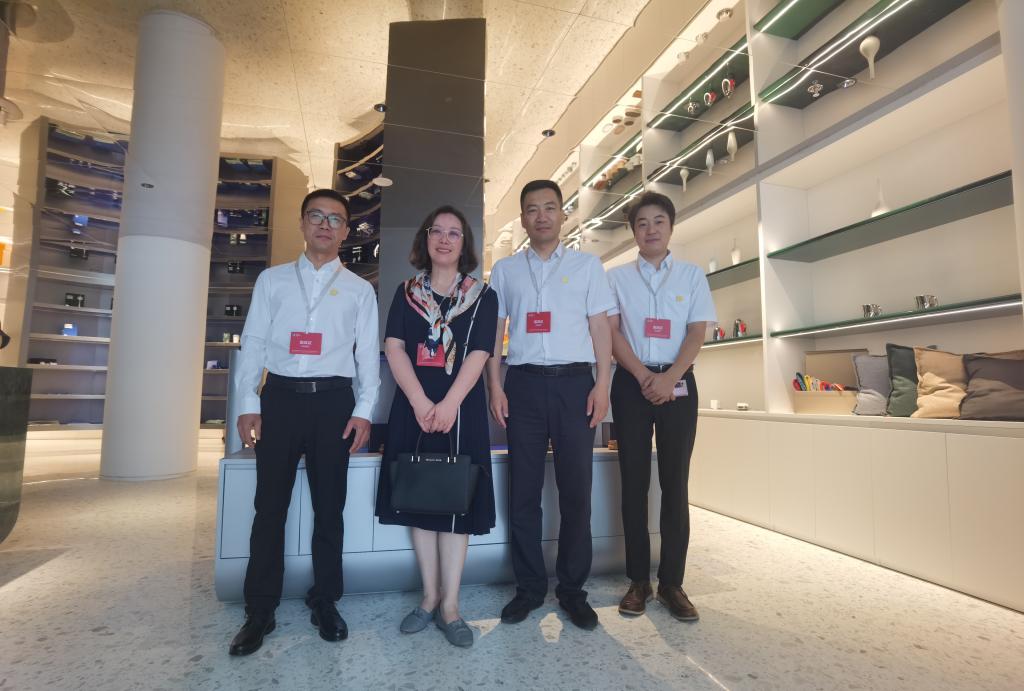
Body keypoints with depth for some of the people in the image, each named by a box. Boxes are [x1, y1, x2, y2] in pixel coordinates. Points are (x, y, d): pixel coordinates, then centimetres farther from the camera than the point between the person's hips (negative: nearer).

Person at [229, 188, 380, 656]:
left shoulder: (359, 290, 8)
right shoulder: (272, 280, 11)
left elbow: (368, 353, 4)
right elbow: (253, 343, 7)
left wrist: (363, 410, -4)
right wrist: (248, 403, -2)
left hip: (333, 400, 0)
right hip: (279, 397, 1)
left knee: (329, 507, 8)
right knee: (269, 506, 6)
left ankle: (325, 602, 25)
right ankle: (260, 610, 21)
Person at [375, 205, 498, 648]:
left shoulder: (482, 296, 5)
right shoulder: (406, 293, 10)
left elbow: (478, 355, -6)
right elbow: (394, 348, -1)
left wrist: (449, 404, -19)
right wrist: (421, 403, -14)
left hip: (461, 408, -2)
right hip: (414, 406, 2)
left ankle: (450, 604, 14)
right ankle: (430, 597, 23)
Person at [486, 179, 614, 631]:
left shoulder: (587, 265, 11)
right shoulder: (505, 270, 13)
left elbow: (600, 328, 7)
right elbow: (494, 331, 10)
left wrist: (602, 385, -3)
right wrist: (495, 387, 1)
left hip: (574, 381, -1)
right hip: (524, 383, 1)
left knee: (576, 490, 3)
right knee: (523, 491, 6)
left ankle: (572, 589, 19)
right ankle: (529, 588, 21)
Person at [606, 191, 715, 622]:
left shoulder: (692, 275, 10)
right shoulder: (617, 277, 10)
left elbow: (697, 332, 1)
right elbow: (612, 332, 1)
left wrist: (669, 378, -13)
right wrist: (643, 377, -12)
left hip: (677, 384, 1)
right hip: (631, 383, 0)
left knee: (675, 482, 1)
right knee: (634, 481, 2)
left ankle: (672, 583, 12)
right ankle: (638, 580, 13)